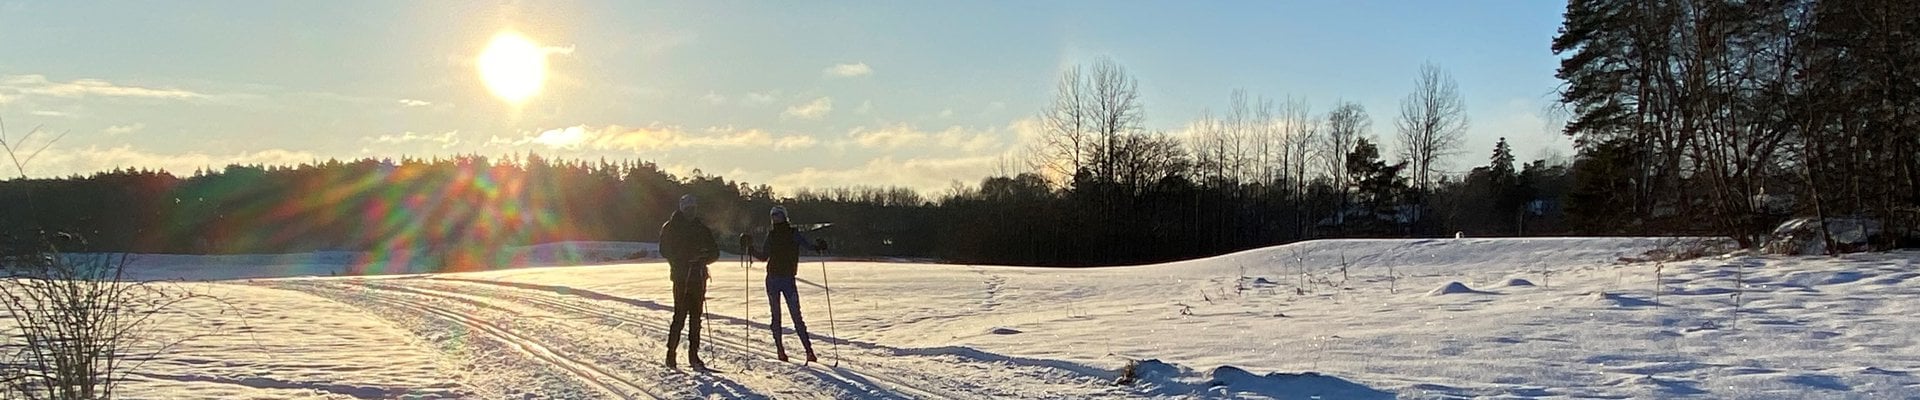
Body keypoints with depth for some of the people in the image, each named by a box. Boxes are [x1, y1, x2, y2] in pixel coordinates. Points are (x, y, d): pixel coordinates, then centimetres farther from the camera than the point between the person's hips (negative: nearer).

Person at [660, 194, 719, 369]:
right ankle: (671, 353, -2)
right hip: (681, 276, -4)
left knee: (696, 317, 4)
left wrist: (703, 258, -8)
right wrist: (686, 257, -15)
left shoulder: (702, 229, 14)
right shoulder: (670, 228, 4)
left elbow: (715, 252, 13)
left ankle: (693, 355, 7)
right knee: (680, 316, -10)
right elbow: (665, 250, -4)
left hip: (698, 277, 4)